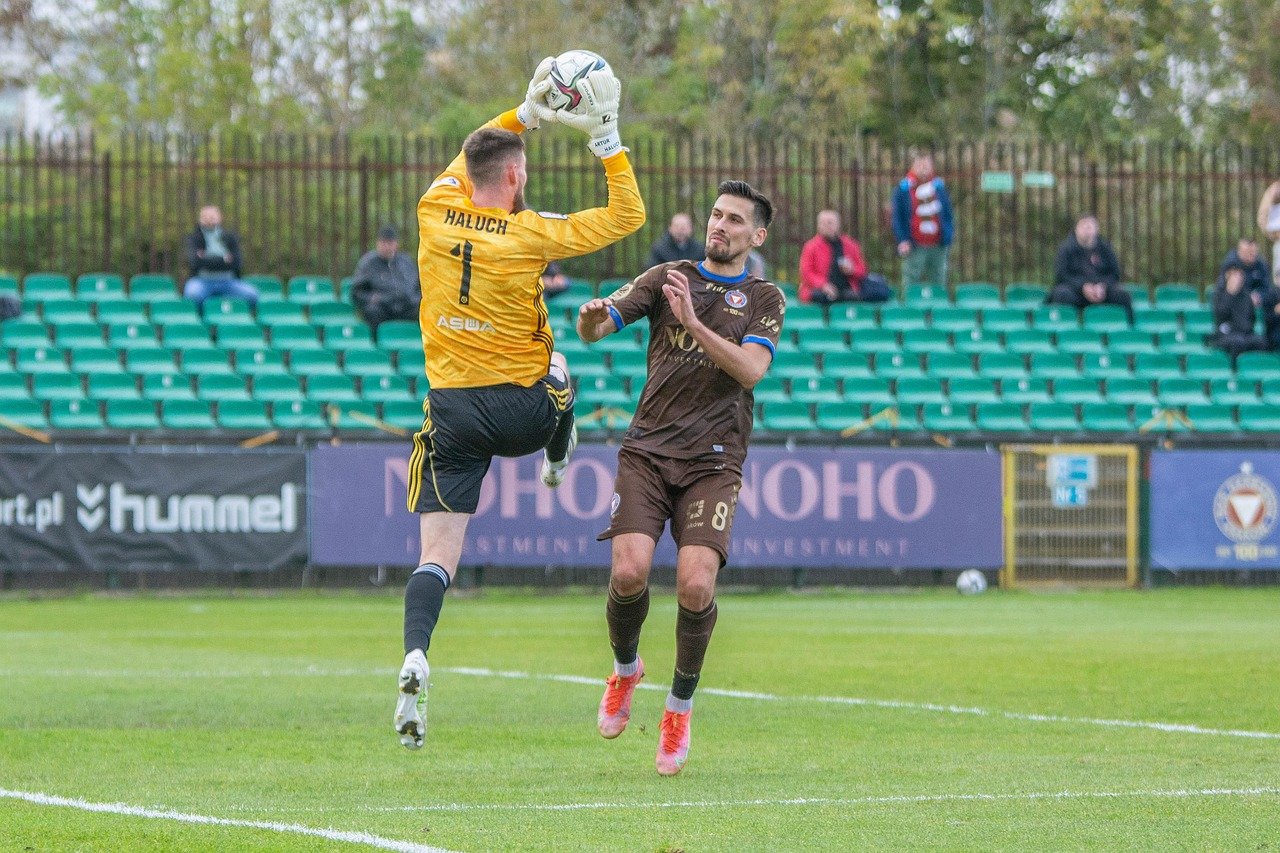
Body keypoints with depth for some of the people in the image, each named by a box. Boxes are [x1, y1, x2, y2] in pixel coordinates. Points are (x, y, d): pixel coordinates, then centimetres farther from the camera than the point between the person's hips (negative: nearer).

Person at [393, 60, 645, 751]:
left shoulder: (435, 211, -2)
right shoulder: (529, 234, -13)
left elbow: (469, 160, 23)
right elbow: (627, 216, -5)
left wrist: (527, 112, 24)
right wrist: (604, 135, -2)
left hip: (451, 409, 2)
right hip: (524, 410, -2)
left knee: (438, 554, -3)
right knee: (553, 366, 35)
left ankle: (414, 658, -24)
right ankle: (558, 464, 56)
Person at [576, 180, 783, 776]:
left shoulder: (765, 298, 9)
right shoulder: (667, 277, 12)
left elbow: (751, 369, -8)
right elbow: (597, 327, 3)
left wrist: (694, 323, -20)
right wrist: (591, 318, -22)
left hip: (713, 461, -1)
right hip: (648, 451, 1)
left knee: (696, 584, -19)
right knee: (629, 572, -17)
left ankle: (680, 705, 5)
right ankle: (625, 669, 16)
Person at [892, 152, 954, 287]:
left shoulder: (940, 186, 9)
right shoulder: (904, 189, -1)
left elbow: (948, 214, 15)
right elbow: (897, 218, 0)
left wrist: (949, 234, 2)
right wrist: (902, 240, -10)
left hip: (938, 246, 3)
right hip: (915, 247, -3)